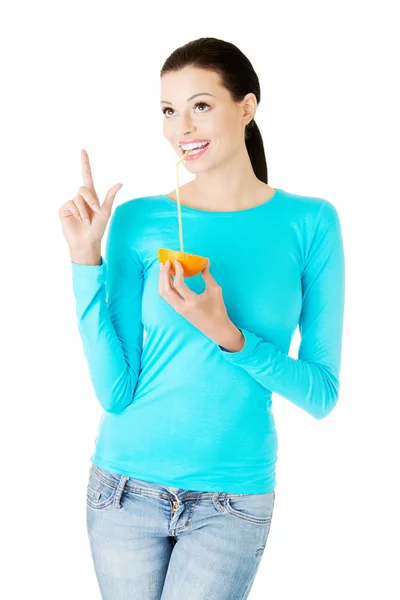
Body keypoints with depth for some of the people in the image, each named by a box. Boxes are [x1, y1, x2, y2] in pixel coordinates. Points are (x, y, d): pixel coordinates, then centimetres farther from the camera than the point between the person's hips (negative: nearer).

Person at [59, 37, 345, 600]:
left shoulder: (309, 222, -6)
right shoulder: (137, 221, -5)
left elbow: (322, 393, -6)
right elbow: (115, 392, -9)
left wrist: (227, 336, -21)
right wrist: (87, 261, -15)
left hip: (234, 498, -1)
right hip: (127, 487, 1)